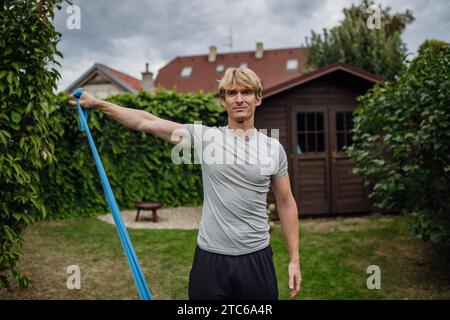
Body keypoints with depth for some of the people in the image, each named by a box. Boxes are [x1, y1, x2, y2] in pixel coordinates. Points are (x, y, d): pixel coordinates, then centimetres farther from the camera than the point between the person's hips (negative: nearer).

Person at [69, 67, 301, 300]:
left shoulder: (274, 148, 2)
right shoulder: (203, 136, -2)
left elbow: (286, 203, 7)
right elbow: (146, 122, -2)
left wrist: (294, 259, 6)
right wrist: (96, 103, -5)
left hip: (256, 258, 1)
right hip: (210, 258, -1)